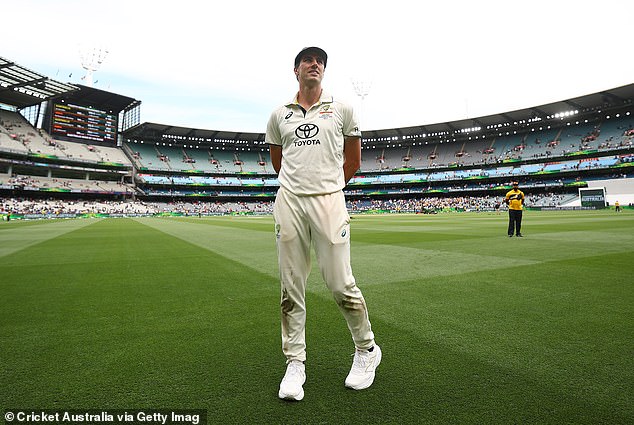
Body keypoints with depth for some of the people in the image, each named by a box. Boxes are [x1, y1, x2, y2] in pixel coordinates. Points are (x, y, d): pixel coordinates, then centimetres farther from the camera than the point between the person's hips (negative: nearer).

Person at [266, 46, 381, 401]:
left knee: (341, 284, -3)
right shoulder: (280, 115, 15)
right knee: (292, 287, 4)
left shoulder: (342, 110, 11)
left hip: (329, 200, -2)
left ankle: (367, 349, 21)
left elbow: (353, 161, 16)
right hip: (289, 202, 2)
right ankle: (295, 363, 16)